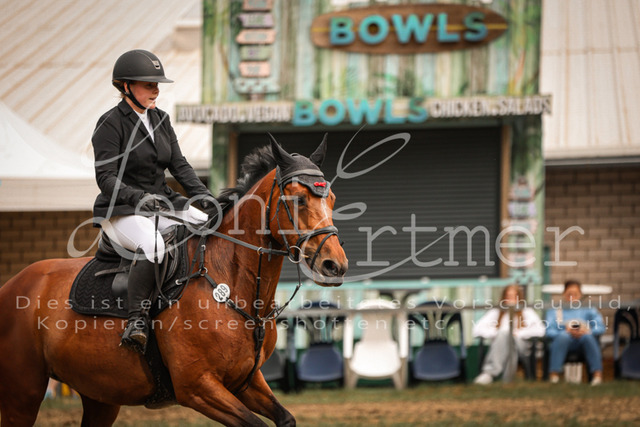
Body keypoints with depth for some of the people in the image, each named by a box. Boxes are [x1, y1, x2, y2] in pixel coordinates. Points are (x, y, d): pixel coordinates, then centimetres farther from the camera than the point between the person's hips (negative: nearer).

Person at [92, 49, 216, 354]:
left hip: (163, 205, 8)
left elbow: (178, 164, 12)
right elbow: (106, 177, -15)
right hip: (121, 213, -7)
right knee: (152, 245, -38)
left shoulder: (160, 120, 14)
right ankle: (137, 320, -34)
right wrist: (139, 197, -31)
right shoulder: (110, 124, -8)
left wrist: (201, 194, -6)